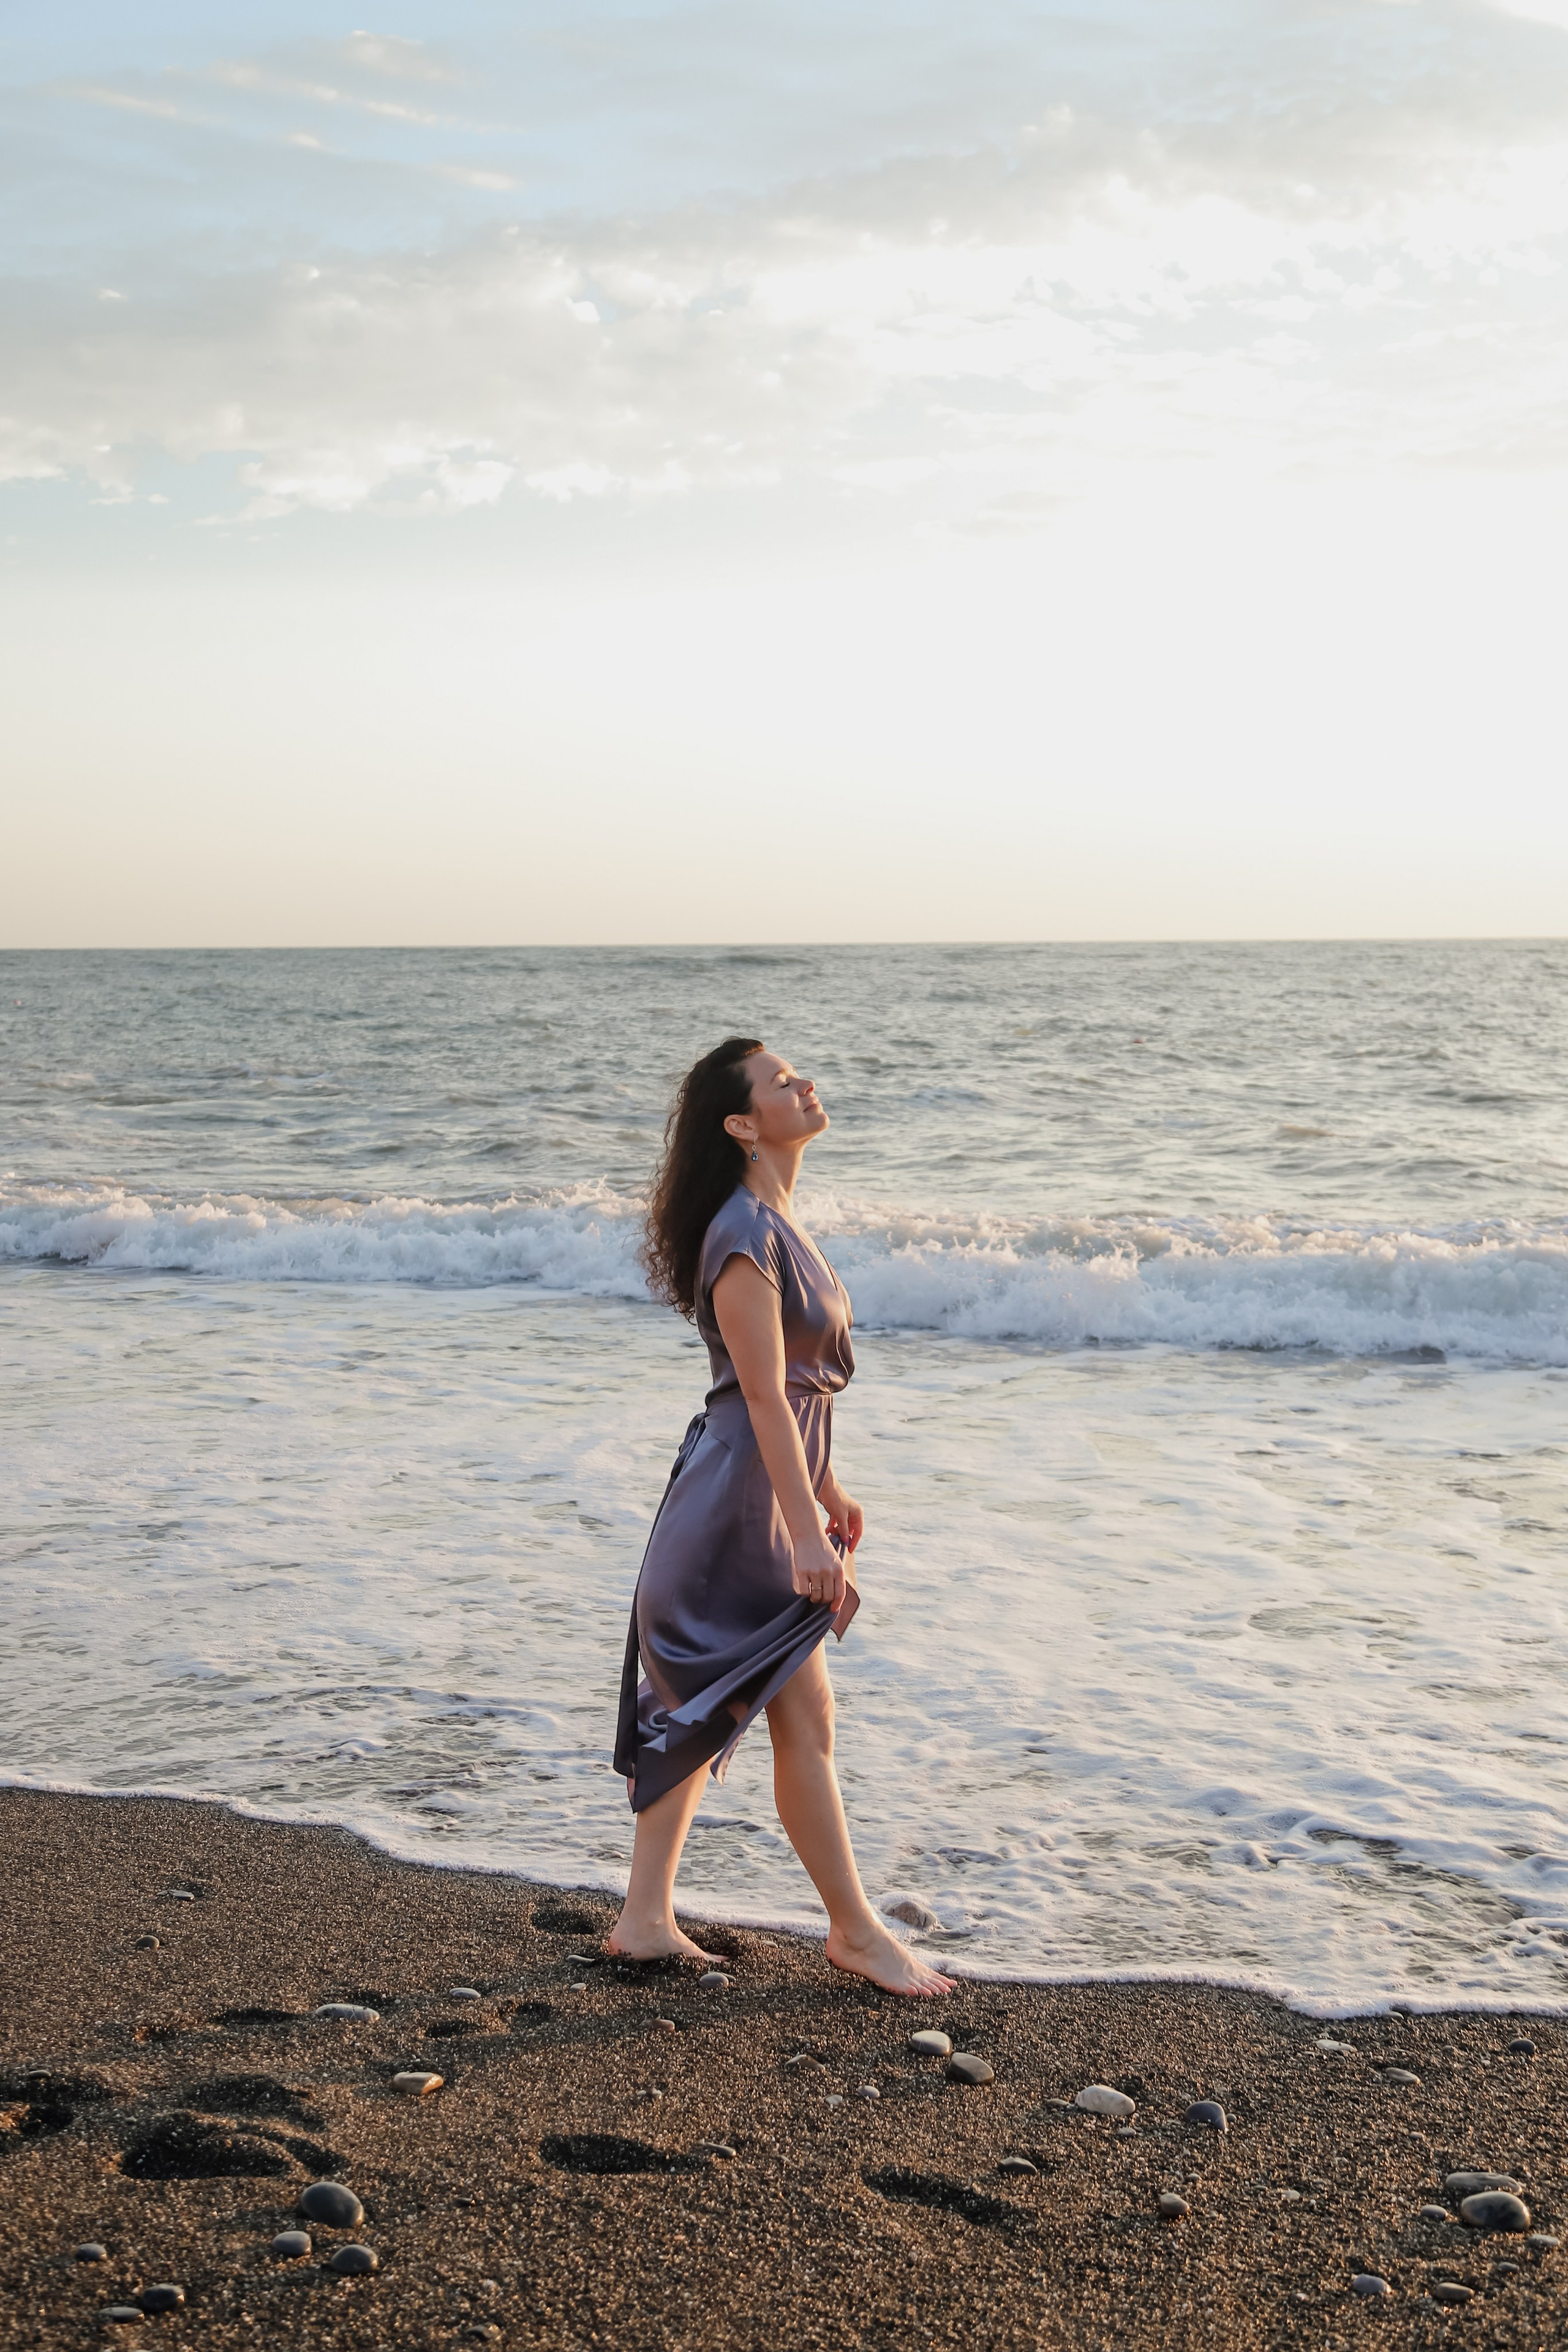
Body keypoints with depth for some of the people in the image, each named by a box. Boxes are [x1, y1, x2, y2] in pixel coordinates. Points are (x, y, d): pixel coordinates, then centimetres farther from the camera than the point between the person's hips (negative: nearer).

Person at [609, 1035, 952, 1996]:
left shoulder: (778, 1223, 12)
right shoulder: (744, 1235, -18)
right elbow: (763, 1395, -21)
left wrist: (827, 1490, 23)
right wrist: (807, 1535, -23)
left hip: (772, 1483, 10)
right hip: (743, 1493, -10)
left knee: (698, 1708, 13)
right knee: (804, 1717, -1)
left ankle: (647, 1918, 21)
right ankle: (857, 1930, 11)